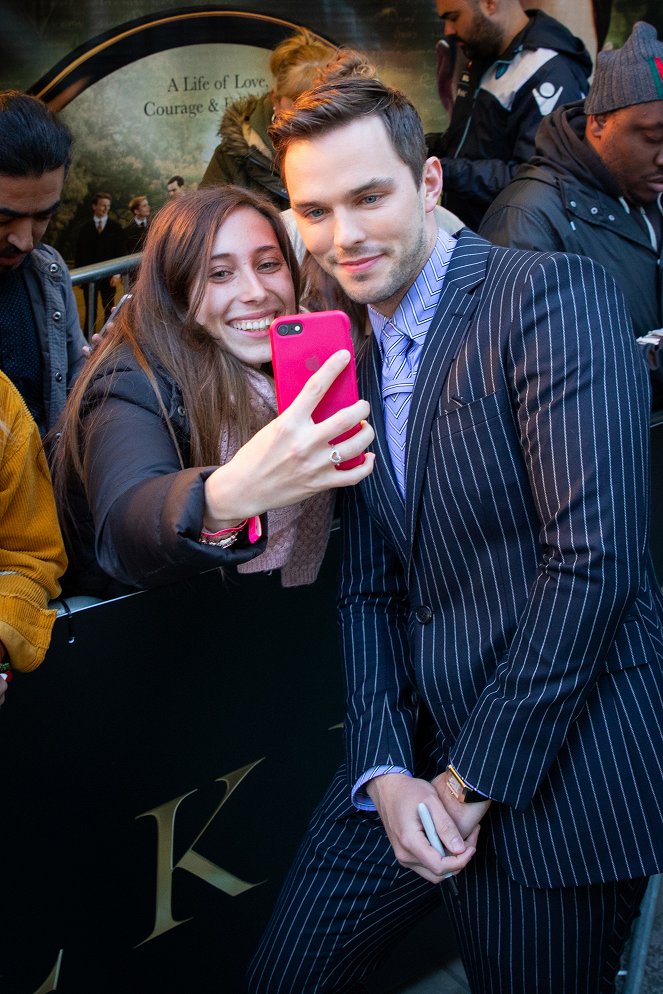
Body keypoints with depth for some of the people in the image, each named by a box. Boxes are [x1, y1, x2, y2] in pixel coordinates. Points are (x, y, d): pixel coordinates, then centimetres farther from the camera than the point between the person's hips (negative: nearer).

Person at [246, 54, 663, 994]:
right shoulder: (356, 364, 12)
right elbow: (370, 591, 11)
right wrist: (385, 771, -3)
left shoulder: (555, 294, -13)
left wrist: (473, 779, -15)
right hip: (413, 754, 7)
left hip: (554, 767, -6)